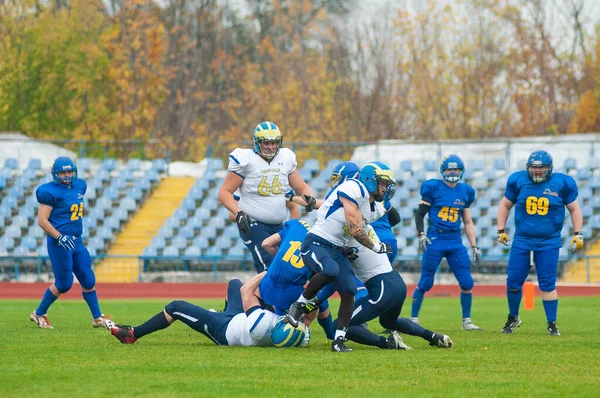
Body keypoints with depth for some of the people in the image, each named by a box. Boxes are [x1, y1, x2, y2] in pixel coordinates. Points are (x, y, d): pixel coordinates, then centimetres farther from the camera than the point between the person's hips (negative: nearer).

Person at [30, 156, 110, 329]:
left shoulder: (79, 186, 9)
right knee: (64, 284, -2)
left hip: (76, 242, 7)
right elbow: (42, 220, -17)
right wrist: (60, 237, -25)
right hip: (59, 244, -7)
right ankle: (39, 314, 16)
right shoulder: (51, 192, -14)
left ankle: (97, 318, 18)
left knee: (88, 280, 8)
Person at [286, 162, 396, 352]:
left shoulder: (376, 209, 12)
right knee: (331, 270, -36)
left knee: (349, 292, -4)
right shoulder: (353, 190, -17)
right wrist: (376, 247, -8)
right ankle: (299, 305, -15)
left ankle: (339, 340, 3)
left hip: (336, 250, 9)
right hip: (316, 244, -9)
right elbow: (355, 230, -19)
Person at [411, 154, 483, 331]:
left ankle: (466, 321, 10)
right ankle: (414, 319, 8)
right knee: (425, 283, -3)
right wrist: (421, 235, -12)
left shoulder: (465, 192, 11)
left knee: (467, 283, -2)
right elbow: (419, 214, 2)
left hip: (455, 243, 4)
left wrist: (474, 246, 13)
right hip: (434, 241, -4)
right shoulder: (433, 188, -2)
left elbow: (468, 222, 16)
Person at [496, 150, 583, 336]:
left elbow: (574, 209, 8)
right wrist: (501, 231, 7)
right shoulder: (518, 181, -1)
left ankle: (552, 324, 6)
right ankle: (513, 318, 26)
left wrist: (577, 234, 3)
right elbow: (505, 205, 12)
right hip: (522, 242, 2)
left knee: (548, 285, -4)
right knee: (513, 283, 3)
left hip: (548, 244, -2)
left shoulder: (561, 183, -4)